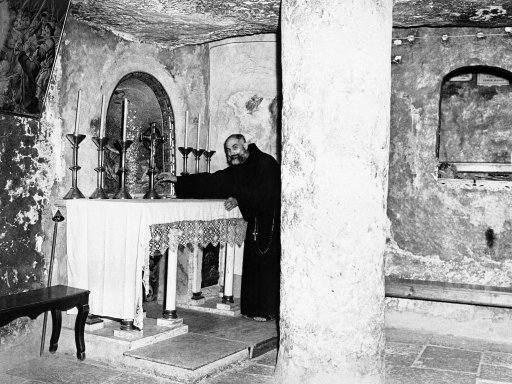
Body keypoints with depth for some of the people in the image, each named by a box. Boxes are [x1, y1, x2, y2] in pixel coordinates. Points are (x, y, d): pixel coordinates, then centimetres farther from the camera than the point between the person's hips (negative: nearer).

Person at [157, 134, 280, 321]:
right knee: (251, 263, 6)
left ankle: (268, 311, 3)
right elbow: (211, 182, 8)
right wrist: (178, 180, 3)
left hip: (271, 222, -7)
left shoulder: (266, 163, -12)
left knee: (267, 265, -6)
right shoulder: (237, 171, 11)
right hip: (255, 222, 7)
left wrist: (239, 200, -19)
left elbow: (265, 193, -20)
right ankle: (252, 308, 15)